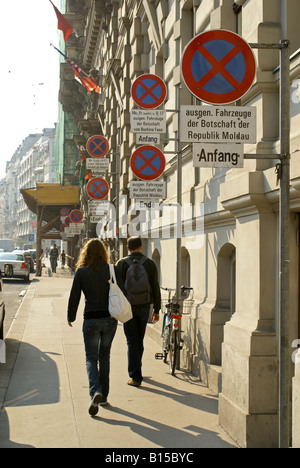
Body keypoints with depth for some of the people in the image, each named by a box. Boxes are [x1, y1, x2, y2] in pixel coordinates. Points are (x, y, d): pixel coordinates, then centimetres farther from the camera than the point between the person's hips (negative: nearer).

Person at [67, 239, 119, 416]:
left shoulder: (81, 272, -5)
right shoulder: (111, 270, -1)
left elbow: (74, 297, -2)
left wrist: (71, 317, 11)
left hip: (91, 320, -2)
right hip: (110, 319, 2)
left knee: (91, 358, 5)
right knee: (104, 356, 17)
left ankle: (95, 392, -19)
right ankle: (104, 396, 21)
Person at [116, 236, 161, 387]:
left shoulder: (121, 264, -3)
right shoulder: (149, 263, 2)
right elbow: (155, 288, 1)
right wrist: (156, 310, 7)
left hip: (128, 307, -2)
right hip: (144, 307, 2)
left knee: (132, 342, 0)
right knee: (139, 340, 17)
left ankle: (135, 376, -4)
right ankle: (136, 368, 33)